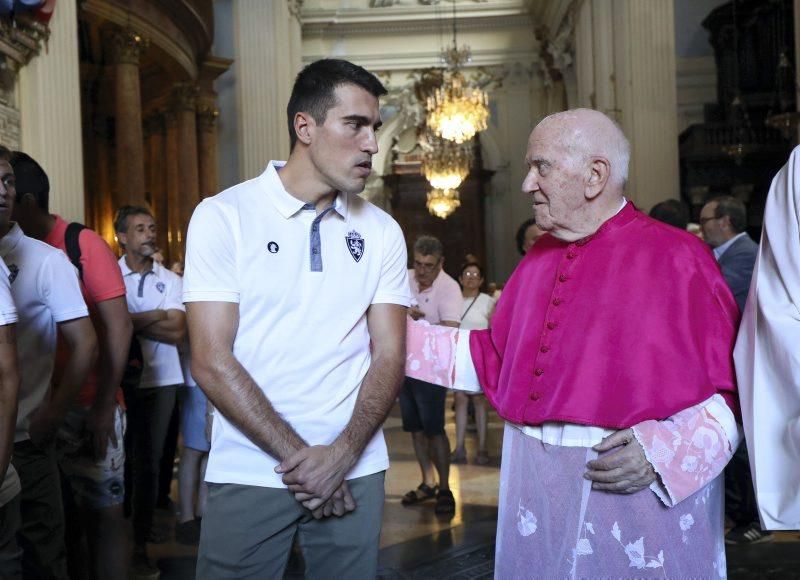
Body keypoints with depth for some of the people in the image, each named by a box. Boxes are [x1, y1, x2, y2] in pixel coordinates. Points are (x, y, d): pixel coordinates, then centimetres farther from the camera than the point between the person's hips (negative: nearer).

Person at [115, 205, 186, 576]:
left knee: (149, 461, 6)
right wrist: (158, 316, -12)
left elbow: (178, 333, -3)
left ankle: (141, 542, 14)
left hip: (161, 381, 2)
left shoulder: (170, 280, 6)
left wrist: (133, 321, -9)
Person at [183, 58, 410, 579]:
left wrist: (342, 455, -13)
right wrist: (297, 457, -13)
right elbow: (212, 363, -10)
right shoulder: (223, 217, -6)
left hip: (355, 473, 3)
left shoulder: (381, 231, 4)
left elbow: (389, 357, 1)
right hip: (249, 472, -2)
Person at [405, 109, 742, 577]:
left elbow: (733, 383, -10)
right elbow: (498, 360, 13)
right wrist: (398, 334, 10)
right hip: (538, 488, 6)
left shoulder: (676, 258, -8)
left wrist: (663, 451, -19)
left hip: (648, 490, -5)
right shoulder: (538, 260, 11)